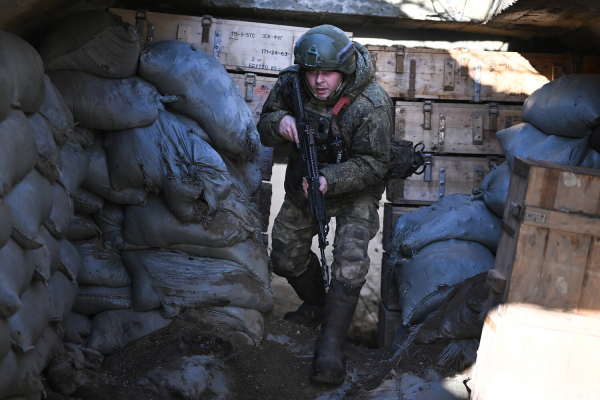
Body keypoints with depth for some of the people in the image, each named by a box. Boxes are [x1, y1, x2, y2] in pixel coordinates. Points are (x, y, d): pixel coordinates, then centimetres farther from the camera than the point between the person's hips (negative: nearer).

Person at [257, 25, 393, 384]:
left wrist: (329, 180, -39)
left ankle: (330, 348, -8)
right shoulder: (292, 83, -16)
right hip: (304, 181, 5)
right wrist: (279, 122, -30)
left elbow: (373, 164, -25)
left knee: (350, 264, -20)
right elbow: (264, 131, -5)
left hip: (354, 190, -5)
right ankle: (316, 305, 41)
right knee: (286, 256, 12)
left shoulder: (371, 104, -29)